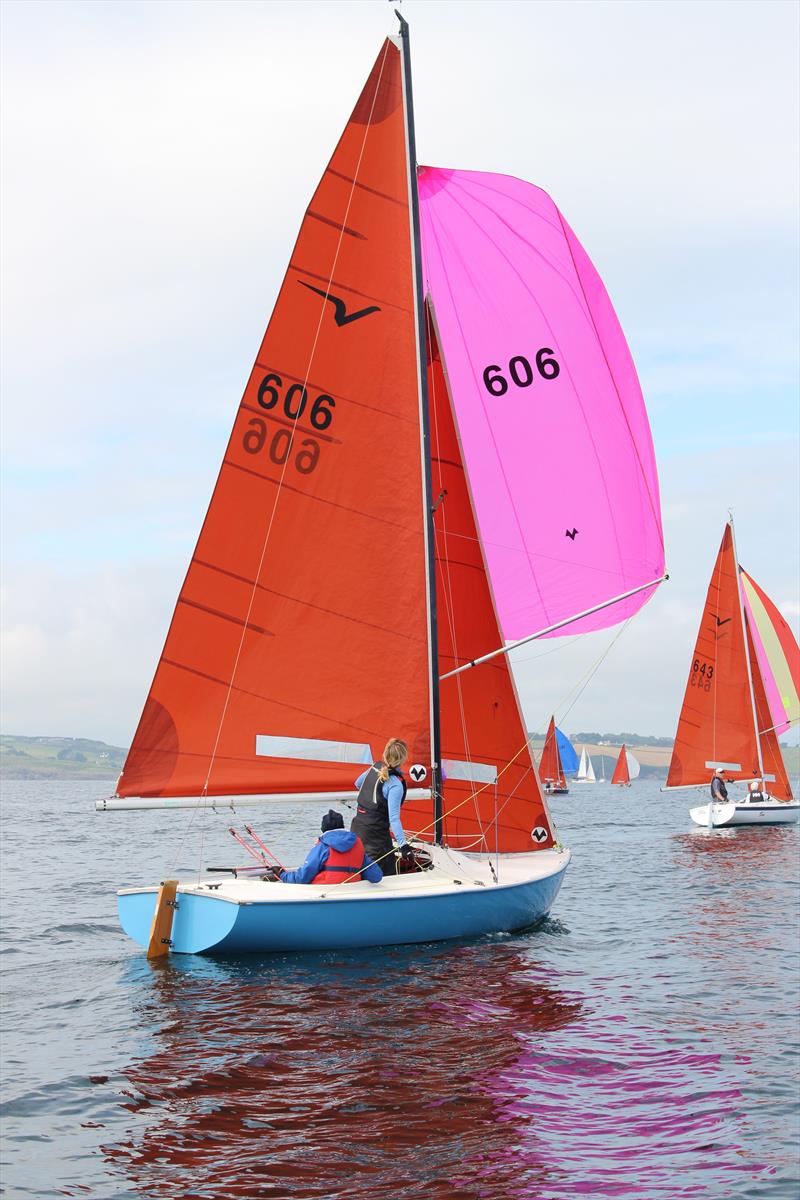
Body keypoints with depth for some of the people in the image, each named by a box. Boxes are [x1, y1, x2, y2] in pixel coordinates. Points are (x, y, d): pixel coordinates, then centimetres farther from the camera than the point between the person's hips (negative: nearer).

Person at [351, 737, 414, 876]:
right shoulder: (395, 784, -18)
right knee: (387, 876, -6)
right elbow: (394, 817, -24)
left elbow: (358, 784, 25)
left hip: (357, 825, 8)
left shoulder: (375, 767, 5)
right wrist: (403, 845, -27)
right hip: (375, 833, -8)